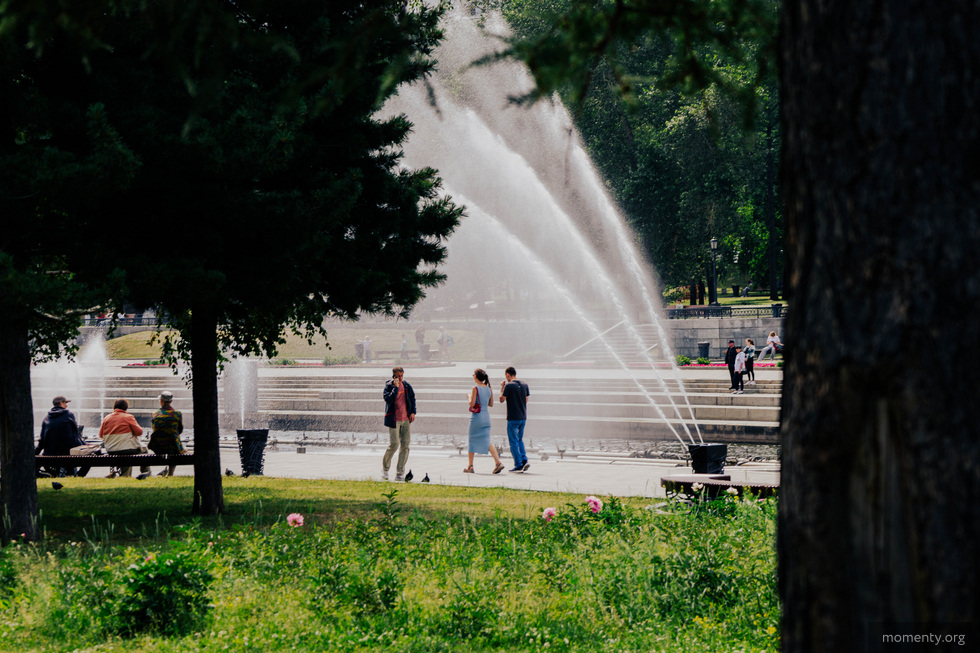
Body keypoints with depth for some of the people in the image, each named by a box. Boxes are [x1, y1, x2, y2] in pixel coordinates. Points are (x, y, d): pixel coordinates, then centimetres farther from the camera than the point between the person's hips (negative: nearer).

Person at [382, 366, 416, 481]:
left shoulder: (407, 386, 7)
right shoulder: (388, 386, -6)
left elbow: (412, 398, 18)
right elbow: (389, 399, -21)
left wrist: (413, 412, 8)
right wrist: (395, 387, -22)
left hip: (406, 420, 4)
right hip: (394, 420, -4)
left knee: (405, 445, -1)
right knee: (394, 444, -9)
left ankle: (400, 474, 4)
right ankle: (385, 468, 15)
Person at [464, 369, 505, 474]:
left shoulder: (475, 389, -12)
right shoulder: (489, 389, 6)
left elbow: (472, 404, -17)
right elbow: (491, 404, 12)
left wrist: (469, 397, 2)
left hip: (476, 416, -6)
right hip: (486, 417, 6)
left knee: (472, 441, 7)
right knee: (487, 441, 6)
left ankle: (470, 466, 12)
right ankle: (498, 462, -11)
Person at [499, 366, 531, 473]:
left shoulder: (509, 386, -13)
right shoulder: (524, 385, 7)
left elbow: (502, 399, -8)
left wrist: (502, 387, 5)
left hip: (513, 418, -6)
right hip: (523, 417, 6)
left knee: (513, 442, 1)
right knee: (520, 440, 17)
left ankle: (518, 465, -1)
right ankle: (524, 461, 2)